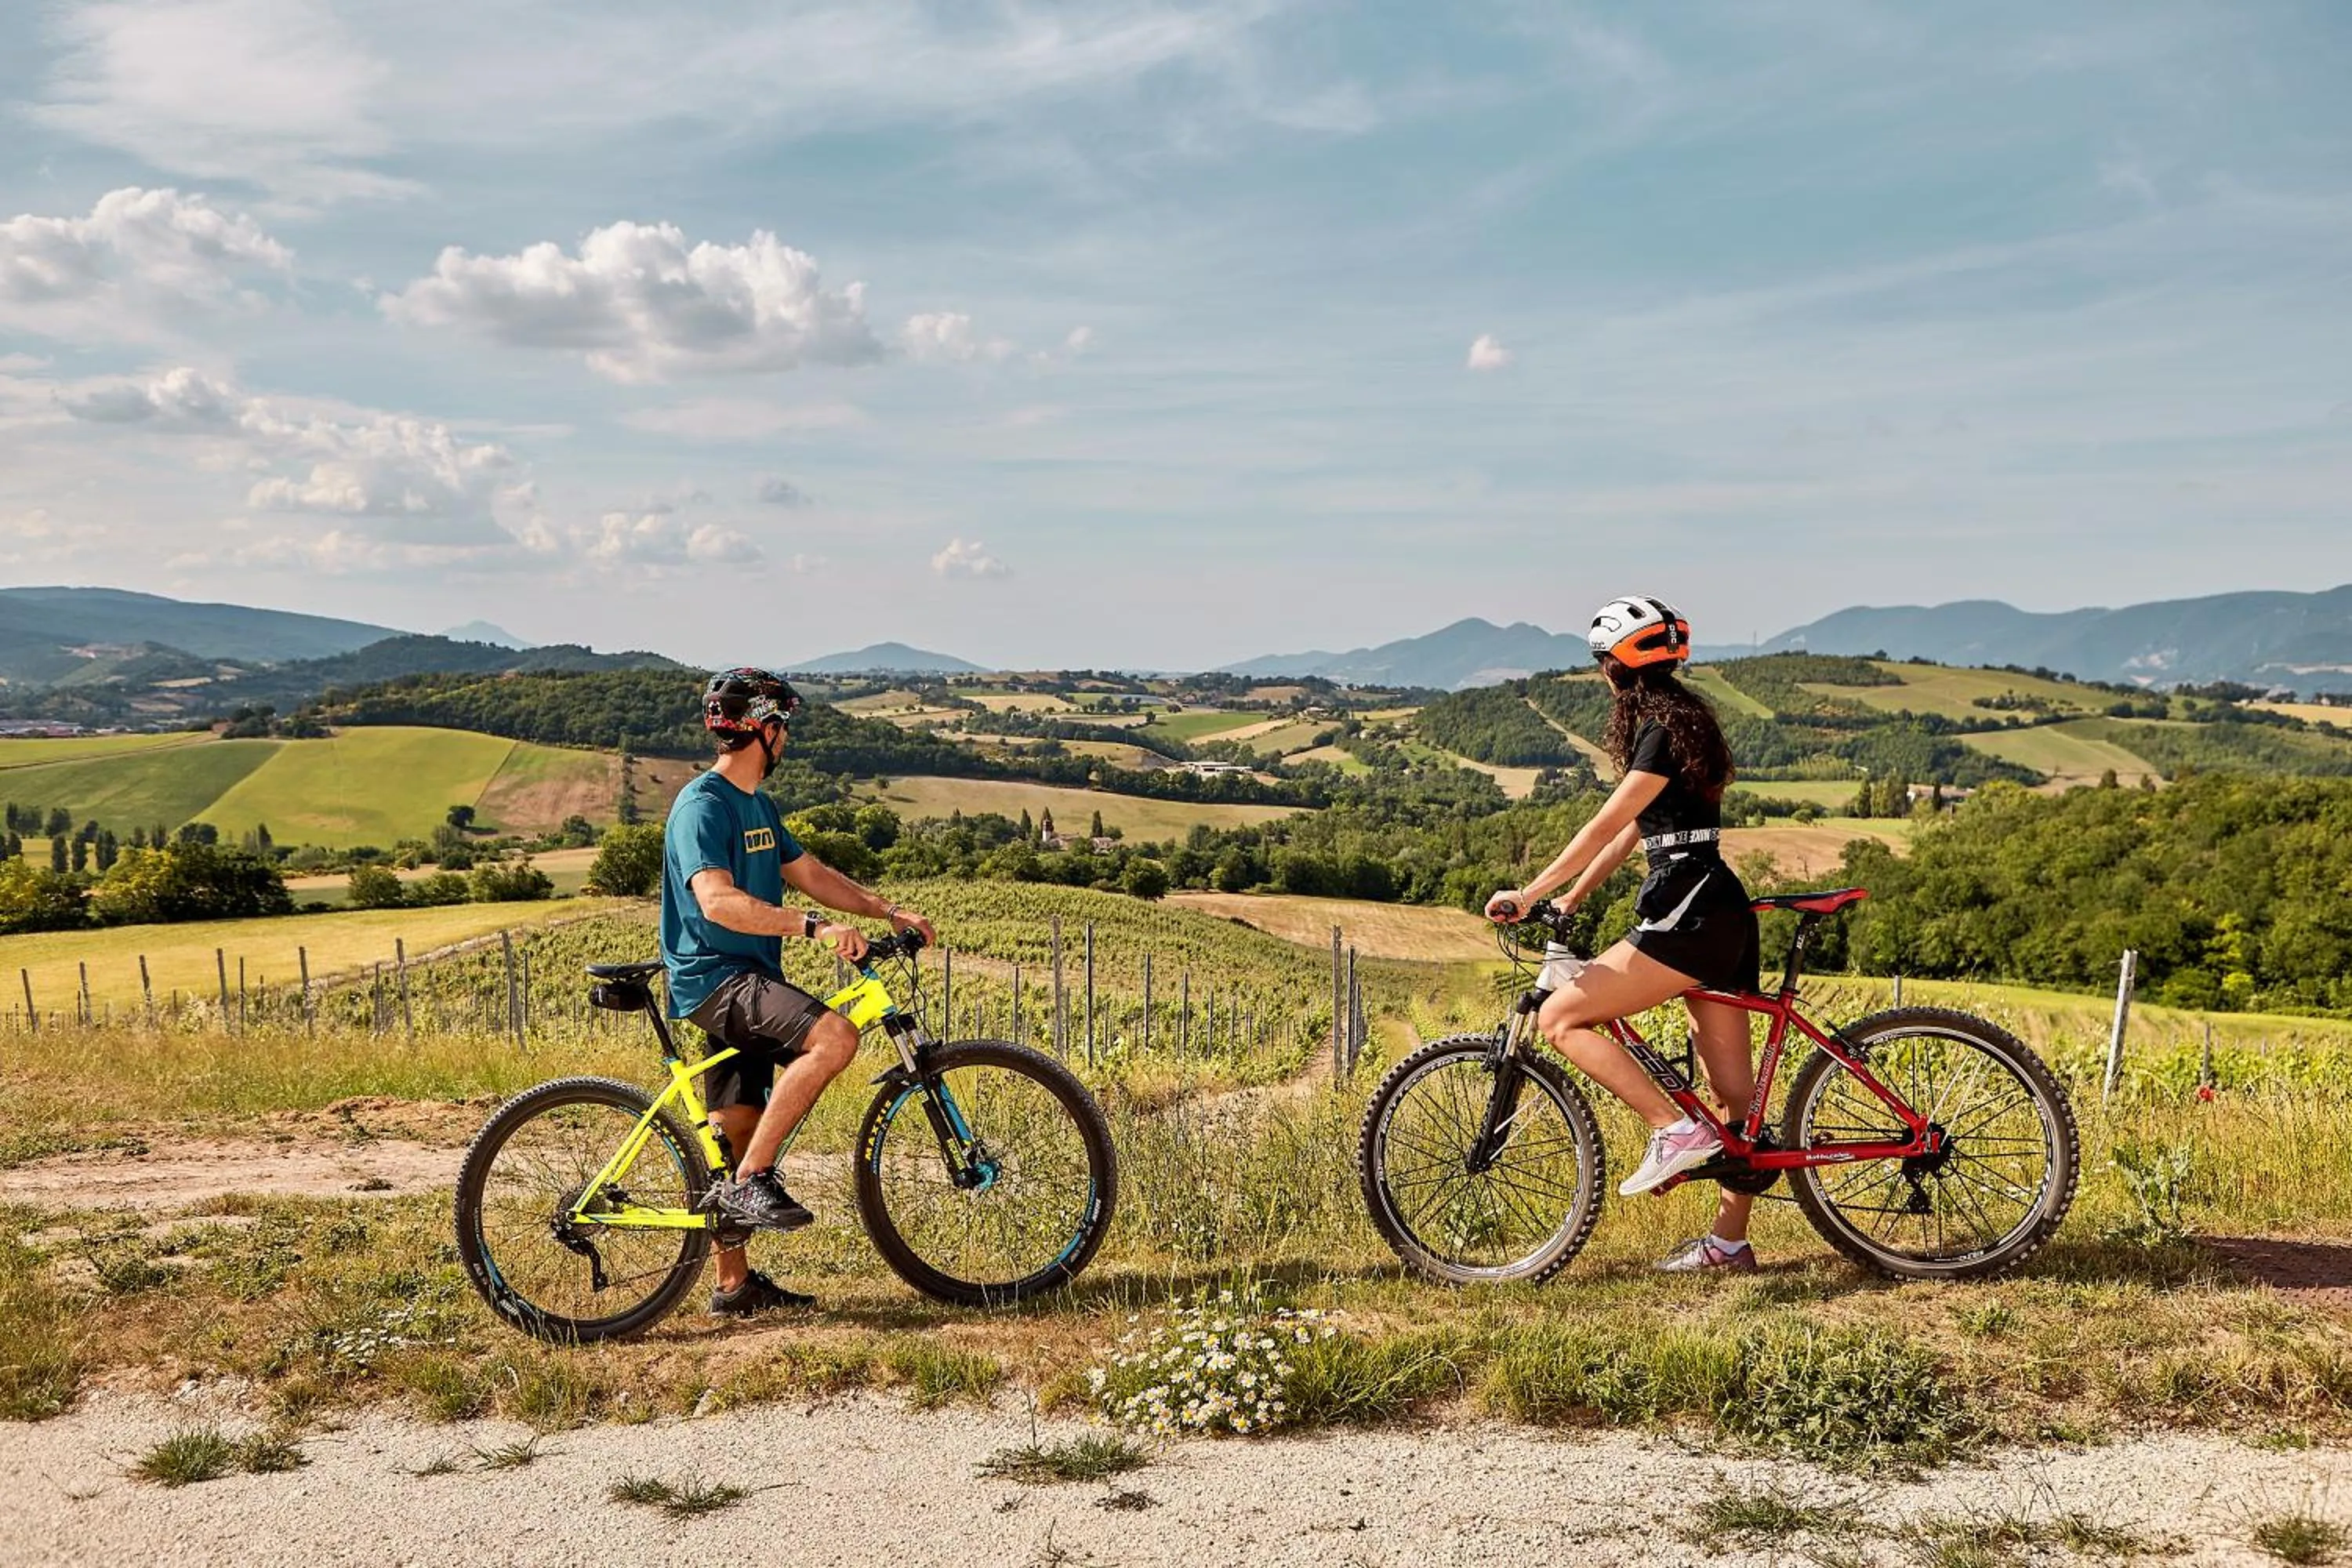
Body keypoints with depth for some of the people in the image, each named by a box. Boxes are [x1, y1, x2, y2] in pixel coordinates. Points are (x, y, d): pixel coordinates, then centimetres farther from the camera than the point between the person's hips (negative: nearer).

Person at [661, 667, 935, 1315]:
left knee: (738, 1131, 12)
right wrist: (815, 927, -35)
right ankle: (753, 1180, -20)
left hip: (746, 982, 10)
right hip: (713, 977, -10)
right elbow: (719, 902, -29)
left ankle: (735, 1284, 19)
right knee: (834, 1035, -28)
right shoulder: (702, 806, -16)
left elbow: (811, 874, 20)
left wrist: (889, 911, 10)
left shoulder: (759, 806, 16)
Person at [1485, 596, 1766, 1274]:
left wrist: (1528, 893, -17)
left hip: (1691, 913, -10)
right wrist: (1567, 902, 19)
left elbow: (1607, 825, -18)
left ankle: (1674, 1129, -14)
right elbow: (1629, 831, 21)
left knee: (1560, 1017, -11)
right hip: (1719, 917, 10)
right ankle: (1729, 1241, 15)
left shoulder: (1665, 730, -11)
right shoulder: (1673, 724, 20)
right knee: (1734, 1091, 10)